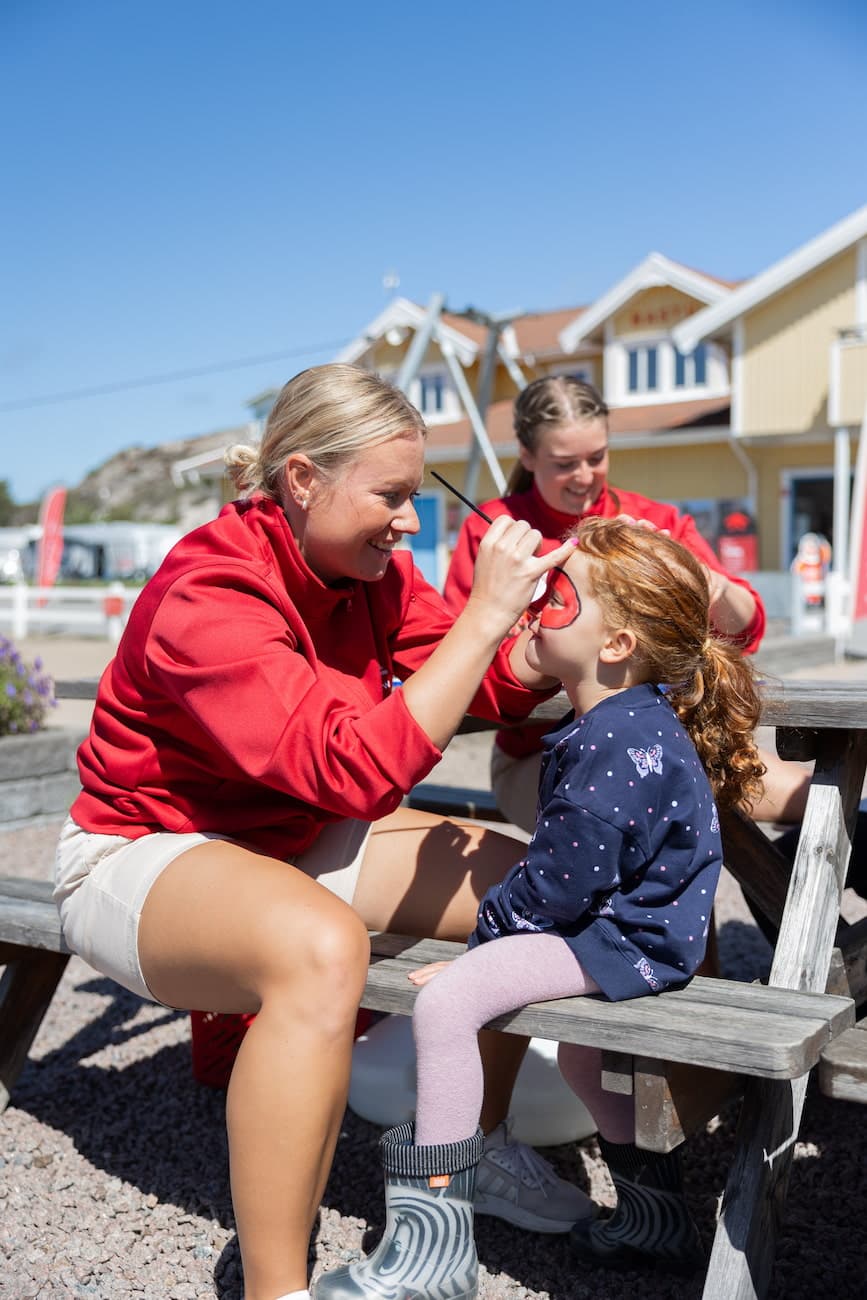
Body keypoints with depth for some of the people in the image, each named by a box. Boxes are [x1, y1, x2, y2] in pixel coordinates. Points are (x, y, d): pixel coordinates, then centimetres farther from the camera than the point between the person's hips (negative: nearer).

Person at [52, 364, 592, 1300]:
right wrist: (485, 615, -35)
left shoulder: (372, 565, -3)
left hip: (300, 834, 8)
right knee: (321, 947, -40)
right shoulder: (207, 595, -28)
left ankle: (478, 1145, 19)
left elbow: (491, 688, -3)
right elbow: (357, 769, -37)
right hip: (143, 851, -8)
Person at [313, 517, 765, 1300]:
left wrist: (484, 934, -11)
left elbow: (561, 885, -22)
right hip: (632, 922, 12)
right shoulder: (628, 721, 8)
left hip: (627, 940, -12)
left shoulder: (615, 744, -25)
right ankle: (656, 1213, 49)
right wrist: (500, 906, 15)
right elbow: (565, 860, 17)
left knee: (446, 1000, -21)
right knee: (576, 1047, 32)